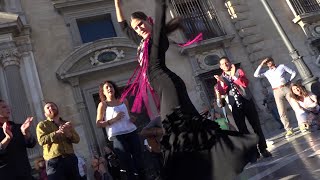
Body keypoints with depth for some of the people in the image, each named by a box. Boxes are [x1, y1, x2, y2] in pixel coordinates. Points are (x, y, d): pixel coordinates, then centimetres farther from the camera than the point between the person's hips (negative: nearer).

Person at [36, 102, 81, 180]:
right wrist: (57, 132, -19)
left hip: (70, 158, 4)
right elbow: (41, 140, -8)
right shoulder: (42, 125, 9)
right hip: (54, 160, -4)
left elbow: (77, 139, 10)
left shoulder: (66, 124, 19)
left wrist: (69, 134, -10)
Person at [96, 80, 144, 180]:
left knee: (139, 159, 3)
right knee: (127, 164, 1)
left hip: (131, 132, 4)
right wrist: (113, 120, -14)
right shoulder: (103, 104, 4)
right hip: (117, 136, -3)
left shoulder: (123, 101, 14)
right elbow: (98, 124, -3)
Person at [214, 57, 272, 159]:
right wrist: (222, 81, -21)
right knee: (242, 130, 5)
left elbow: (245, 83, -12)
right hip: (235, 106, 2)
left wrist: (234, 75, -19)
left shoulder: (238, 71, 5)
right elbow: (222, 92, -6)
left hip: (246, 102, -1)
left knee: (256, 126, 2)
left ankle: (263, 149, 14)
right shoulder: (221, 78, 9)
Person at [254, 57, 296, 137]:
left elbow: (293, 73, 13)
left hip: (286, 89, 0)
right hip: (277, 92, 1)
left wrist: (289, 81, 2)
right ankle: (289, 130, -2)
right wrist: (261, 64, -3)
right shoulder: (267, 73, 10)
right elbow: (256, 75, -5)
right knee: (282, 113, -5)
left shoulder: (282, 66, 8)